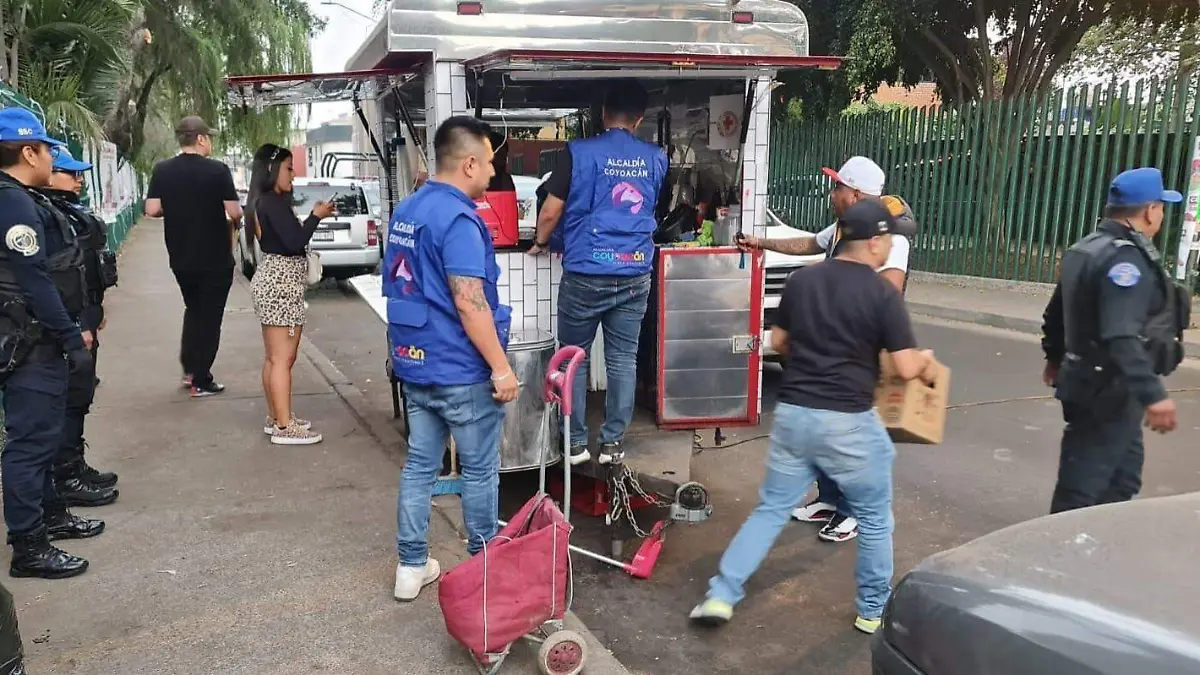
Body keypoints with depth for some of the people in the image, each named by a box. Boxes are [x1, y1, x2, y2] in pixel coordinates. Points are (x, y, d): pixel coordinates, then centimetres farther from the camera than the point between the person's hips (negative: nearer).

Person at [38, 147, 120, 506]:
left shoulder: (67, 210, 14)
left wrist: (94, 311, 24)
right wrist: (77, 328, -26)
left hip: (82, 317, 10)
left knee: (79, 395, 18)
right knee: (70, 397, -3)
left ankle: (74, 466, 30)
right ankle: (66, 479, 7)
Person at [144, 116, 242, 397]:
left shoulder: (162, 170, -2)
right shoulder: (217, 170, -14)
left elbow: (152, 210, -5)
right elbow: (235, 213, -16)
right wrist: (235, 217, 7)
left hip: (181, 258, 4)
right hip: (215, 258, -4)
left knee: (193, 309, 24)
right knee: (209, 316, 6)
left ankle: (189, 369, 25)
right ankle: (201, 381, 9)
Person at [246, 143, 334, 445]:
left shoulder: (263, 202, 15)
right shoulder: (274, 202, -15)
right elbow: (294, 242, -21)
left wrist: (314, 216, 10)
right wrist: (316, 216, -9)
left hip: (273, 281, 10)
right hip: (281, 284, -10)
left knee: (274, 357, 15)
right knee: (283, 359, -7)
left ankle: (275, 417, 23)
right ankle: (285, 427, -4)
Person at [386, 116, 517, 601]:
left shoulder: (406, 210, 10)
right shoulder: (458, 219, -20)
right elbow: (469, 303, -25)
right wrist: (501, 367, -20)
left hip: (414, 363, 8)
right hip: (461, 371, -8)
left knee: (419, 463, 14)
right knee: (480, 471, 7)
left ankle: (411, 566, 22)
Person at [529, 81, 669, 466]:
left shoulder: (578, 152, -6)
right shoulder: (656, 159, 7)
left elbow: (551, 212, -5)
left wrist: (540, 242, 15)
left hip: (586, 273, -3)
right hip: (635, 274, 3)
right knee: (623, 359, 9)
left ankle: (576, 443, 14)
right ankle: (612, 443, 15)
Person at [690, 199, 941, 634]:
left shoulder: (800, 281, 5)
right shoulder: (882, 294, -8)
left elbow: (778, 342, 15)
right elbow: (906, 368, -9)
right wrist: (927, 363, 12)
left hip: (792, 414, 4)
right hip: (848, 422, -4)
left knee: (771, 509, 15)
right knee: (874, 516, 18)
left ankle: (721, 595, 10)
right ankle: (873, 610, 30)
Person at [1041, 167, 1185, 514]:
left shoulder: (1087, 248, 12)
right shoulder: (1127, 257, -21)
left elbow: (1056, 313, 22)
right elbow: (1122, 336, -32)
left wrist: (1055, 357, 35)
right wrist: (1153, 393, -36)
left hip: (1090, 381, 11)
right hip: (1111, 389, -11)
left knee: (1123, 476, 22)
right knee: (1082, 486, -3)